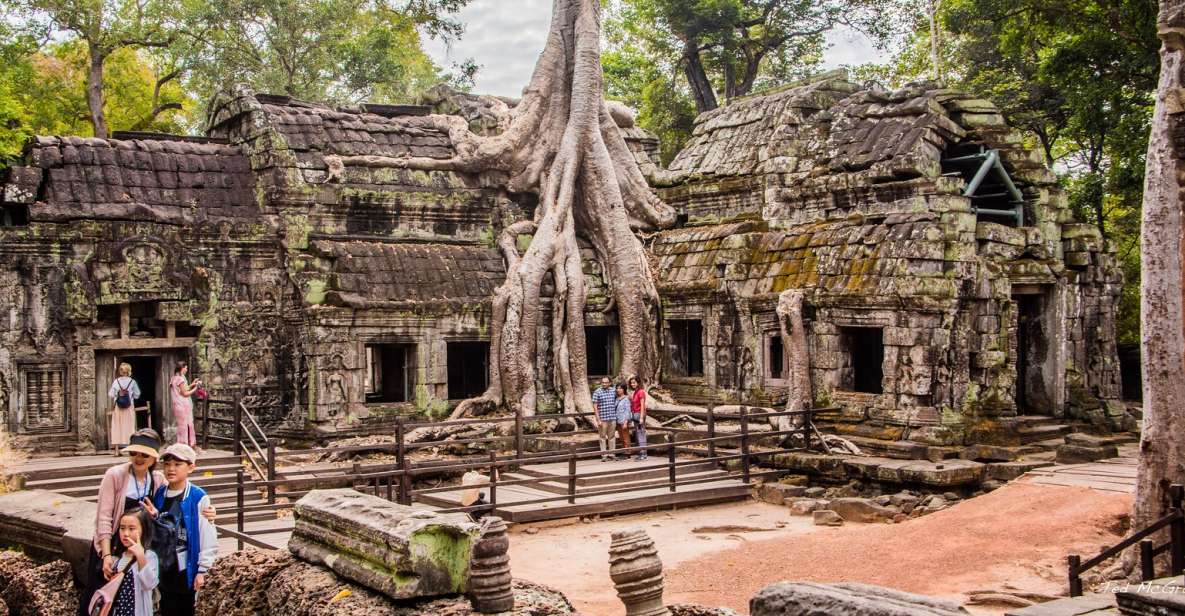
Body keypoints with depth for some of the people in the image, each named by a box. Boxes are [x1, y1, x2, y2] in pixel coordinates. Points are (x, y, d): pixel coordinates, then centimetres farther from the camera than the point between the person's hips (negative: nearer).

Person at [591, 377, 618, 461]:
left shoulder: (613, 391, 6)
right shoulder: (597, 392, -5)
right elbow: (595, 407, -6)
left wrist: (617, 416, 12)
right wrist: (598, 419, -11)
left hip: (613, 418, 4)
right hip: (602, 419, -4)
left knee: (612, 436, 9)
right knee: (602, 437, 2)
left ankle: (611, 454, 17)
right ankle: (604, 455, 8)